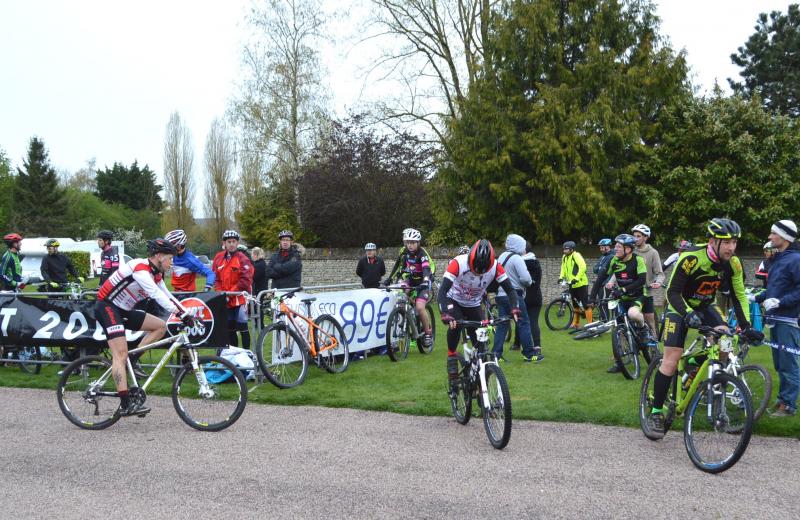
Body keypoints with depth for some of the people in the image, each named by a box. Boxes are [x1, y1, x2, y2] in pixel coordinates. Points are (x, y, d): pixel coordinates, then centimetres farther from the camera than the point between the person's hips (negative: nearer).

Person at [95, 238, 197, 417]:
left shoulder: (156, 274, 7)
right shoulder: (140, 268, -22)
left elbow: (168, 297, 11)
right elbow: (157, 295, -31)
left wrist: (188, 315, 1)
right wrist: (182, 315, -35)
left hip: (123, 310, 10)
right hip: (107, 307, -10)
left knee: (160, 326, 1)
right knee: (121, 354, -17)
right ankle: (125, 404, -20)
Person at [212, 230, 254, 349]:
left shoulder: (242, 258, -9)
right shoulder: (219, 258, 7)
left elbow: (246, 279, -15)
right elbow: (216, 278, 10)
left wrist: (230, 294, -14)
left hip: (239, 298, -5)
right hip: (225, 300, 6)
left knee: (242, 327, -4)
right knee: (230, 328, 13)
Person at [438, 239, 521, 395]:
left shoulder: (495, 267, -24)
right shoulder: (458, 263, -33)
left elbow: (510, 289, -19)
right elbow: (442, 291, -39)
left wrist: (515, 310, -38)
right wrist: (445, 315, -54)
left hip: (474, 305, 3)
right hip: (454, 302, -3)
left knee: (481, 345, -6)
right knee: (455, 326, -33)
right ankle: (452, 377, -20)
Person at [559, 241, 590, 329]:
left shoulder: (576, 256, -16)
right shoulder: (564, 257, 9)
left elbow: (583, 267, -26)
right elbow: (563, 268, 18)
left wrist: (576, 279, -30)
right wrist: (561, 277, 0)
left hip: (581, 284, -9)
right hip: (572, 285, 9)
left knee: (586, 305, -7)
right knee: (576, 305, 17)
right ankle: (576, 324, 26)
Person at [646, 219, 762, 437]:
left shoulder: (733, 264, -15)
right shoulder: (691, 258, -30)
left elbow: (739, 295, -5)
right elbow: (672, 292, -28)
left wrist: (746, 326, -13)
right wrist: (688, 313, -43)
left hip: (705, 306, 4)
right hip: (680, 306, -4)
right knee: (671, 360, -11)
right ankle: (656, 411, -1)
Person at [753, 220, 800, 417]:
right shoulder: (777, 259, 16)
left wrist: (779, 302, -21)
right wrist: (757, 298, 14)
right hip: (776, 319, 9)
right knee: (779, 364, 14)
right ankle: (782, 399, 22)